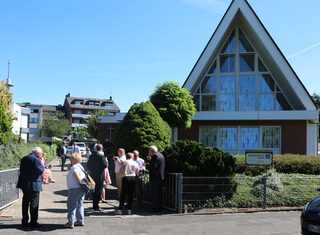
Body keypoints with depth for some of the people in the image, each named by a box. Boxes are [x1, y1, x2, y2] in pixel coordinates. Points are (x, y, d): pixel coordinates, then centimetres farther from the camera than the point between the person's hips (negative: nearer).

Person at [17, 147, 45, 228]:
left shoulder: (24, 158, 11)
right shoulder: (36, 160, -15)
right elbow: (41, 171, -12)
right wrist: (42, 162, -3)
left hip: (24, 184, 8)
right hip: (33, 185, -8)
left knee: (25, 202, 14)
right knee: (34, 203, 0)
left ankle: (24, 221, 21)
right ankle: (33, 222, 5)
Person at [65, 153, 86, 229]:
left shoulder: (75, 167, -16)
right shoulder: (80, 166, 13)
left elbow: (77, 177, -24)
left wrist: (81, 185, -12)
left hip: (75, 189, -9)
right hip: (81, 189, 10)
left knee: (71, 205, -1)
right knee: (79, 205, 16)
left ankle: (71, 223, 2)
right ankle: (80, 221, 22)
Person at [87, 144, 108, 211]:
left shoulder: (92, 155, 7)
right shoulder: (101, 156, -15)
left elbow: (88, 164, 12)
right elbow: (105, 165, -18)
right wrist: (106, 161, 1)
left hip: (93, 176, 7)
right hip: (100, 176, -7)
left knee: (95, 191, 17)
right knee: (98, 191, 0)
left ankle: (95, 205, 25)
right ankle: (96, 206, 2)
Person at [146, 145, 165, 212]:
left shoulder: (154, 155, -15)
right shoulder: (160, 155, 15)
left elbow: (153, 167, -22)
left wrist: (150, 160, -10)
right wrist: (150, 160, 14)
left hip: (155, 177, -10)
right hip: (161, 176, 10)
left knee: (154, 193, -4)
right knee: (159, 192, 16)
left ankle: (155, 208, -2)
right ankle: (159, 207, 22)